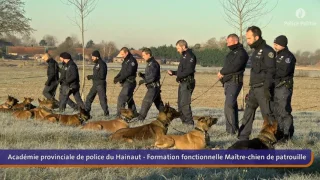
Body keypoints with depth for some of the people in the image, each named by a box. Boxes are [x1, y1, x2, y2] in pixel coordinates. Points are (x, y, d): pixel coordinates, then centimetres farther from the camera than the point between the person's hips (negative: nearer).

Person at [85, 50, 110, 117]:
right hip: (95, 84, 9)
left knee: (102, 98, -7)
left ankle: (106, 113, -1)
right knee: (89, 97, 10)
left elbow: (101, 76, -22)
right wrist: (90, 77, 4)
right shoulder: (96, 64, 14)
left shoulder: (102, 64, -15)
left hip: (101, 84, -9)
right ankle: (86, 111, 18)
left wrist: (91, 77, -18)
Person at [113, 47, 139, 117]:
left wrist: (119, 79, -22)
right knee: (129, 99, 17)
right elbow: (122, 71, 19)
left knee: (121, 98, -14)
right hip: (126, 82, 10)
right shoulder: (125, 61, 17)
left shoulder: (132, 60, -14)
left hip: (129, 82, -10)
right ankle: (134, 114, 25)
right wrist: (116, 77, 1)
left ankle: (119, 115, -15)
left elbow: (129, 72, -22)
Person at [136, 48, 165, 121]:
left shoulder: (153, 64, -16)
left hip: (153, 86, -11)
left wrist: (143, 81, -17)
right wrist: (142, 75, 4)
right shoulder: (149, 63, 16)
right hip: (152, 86, 11)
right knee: (158, 103, 16)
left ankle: (140, 118, -13)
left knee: (146, 102, -12)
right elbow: (148, 76, 22)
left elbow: (152, 77, -23)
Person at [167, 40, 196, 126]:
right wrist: (173, 72, 15)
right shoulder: (183, 56, 20)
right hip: (182, 83, 10)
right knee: (180, 104, 12)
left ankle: (189, 122, -12)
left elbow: (189, 70, -21)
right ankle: (184, 121, 18)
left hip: (187, 83, -10)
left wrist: (179, 75, -20)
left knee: (184, 103, -14)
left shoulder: (190, 56, -11)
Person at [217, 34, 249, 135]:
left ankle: (231, 128, -18)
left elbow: (234, 67, -20)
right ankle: (235, 127, 19)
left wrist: (222, 72, -8)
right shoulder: (232, 53, 21)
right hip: (228, 81, 10)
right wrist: (222, 73, -4)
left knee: (229, 105, -17)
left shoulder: (241, 53, -9)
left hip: (235, 81, -10)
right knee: (232, 105, 13)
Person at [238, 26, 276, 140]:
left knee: (267, 113, -8)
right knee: (248, 111, 9)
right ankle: (243, 137, 14)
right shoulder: (256, 51, 19)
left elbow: (271, 71, -18)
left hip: (262, 88, -9)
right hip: (254, 88, 9)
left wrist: (267, 88, -24)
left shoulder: (267, 51, -11)